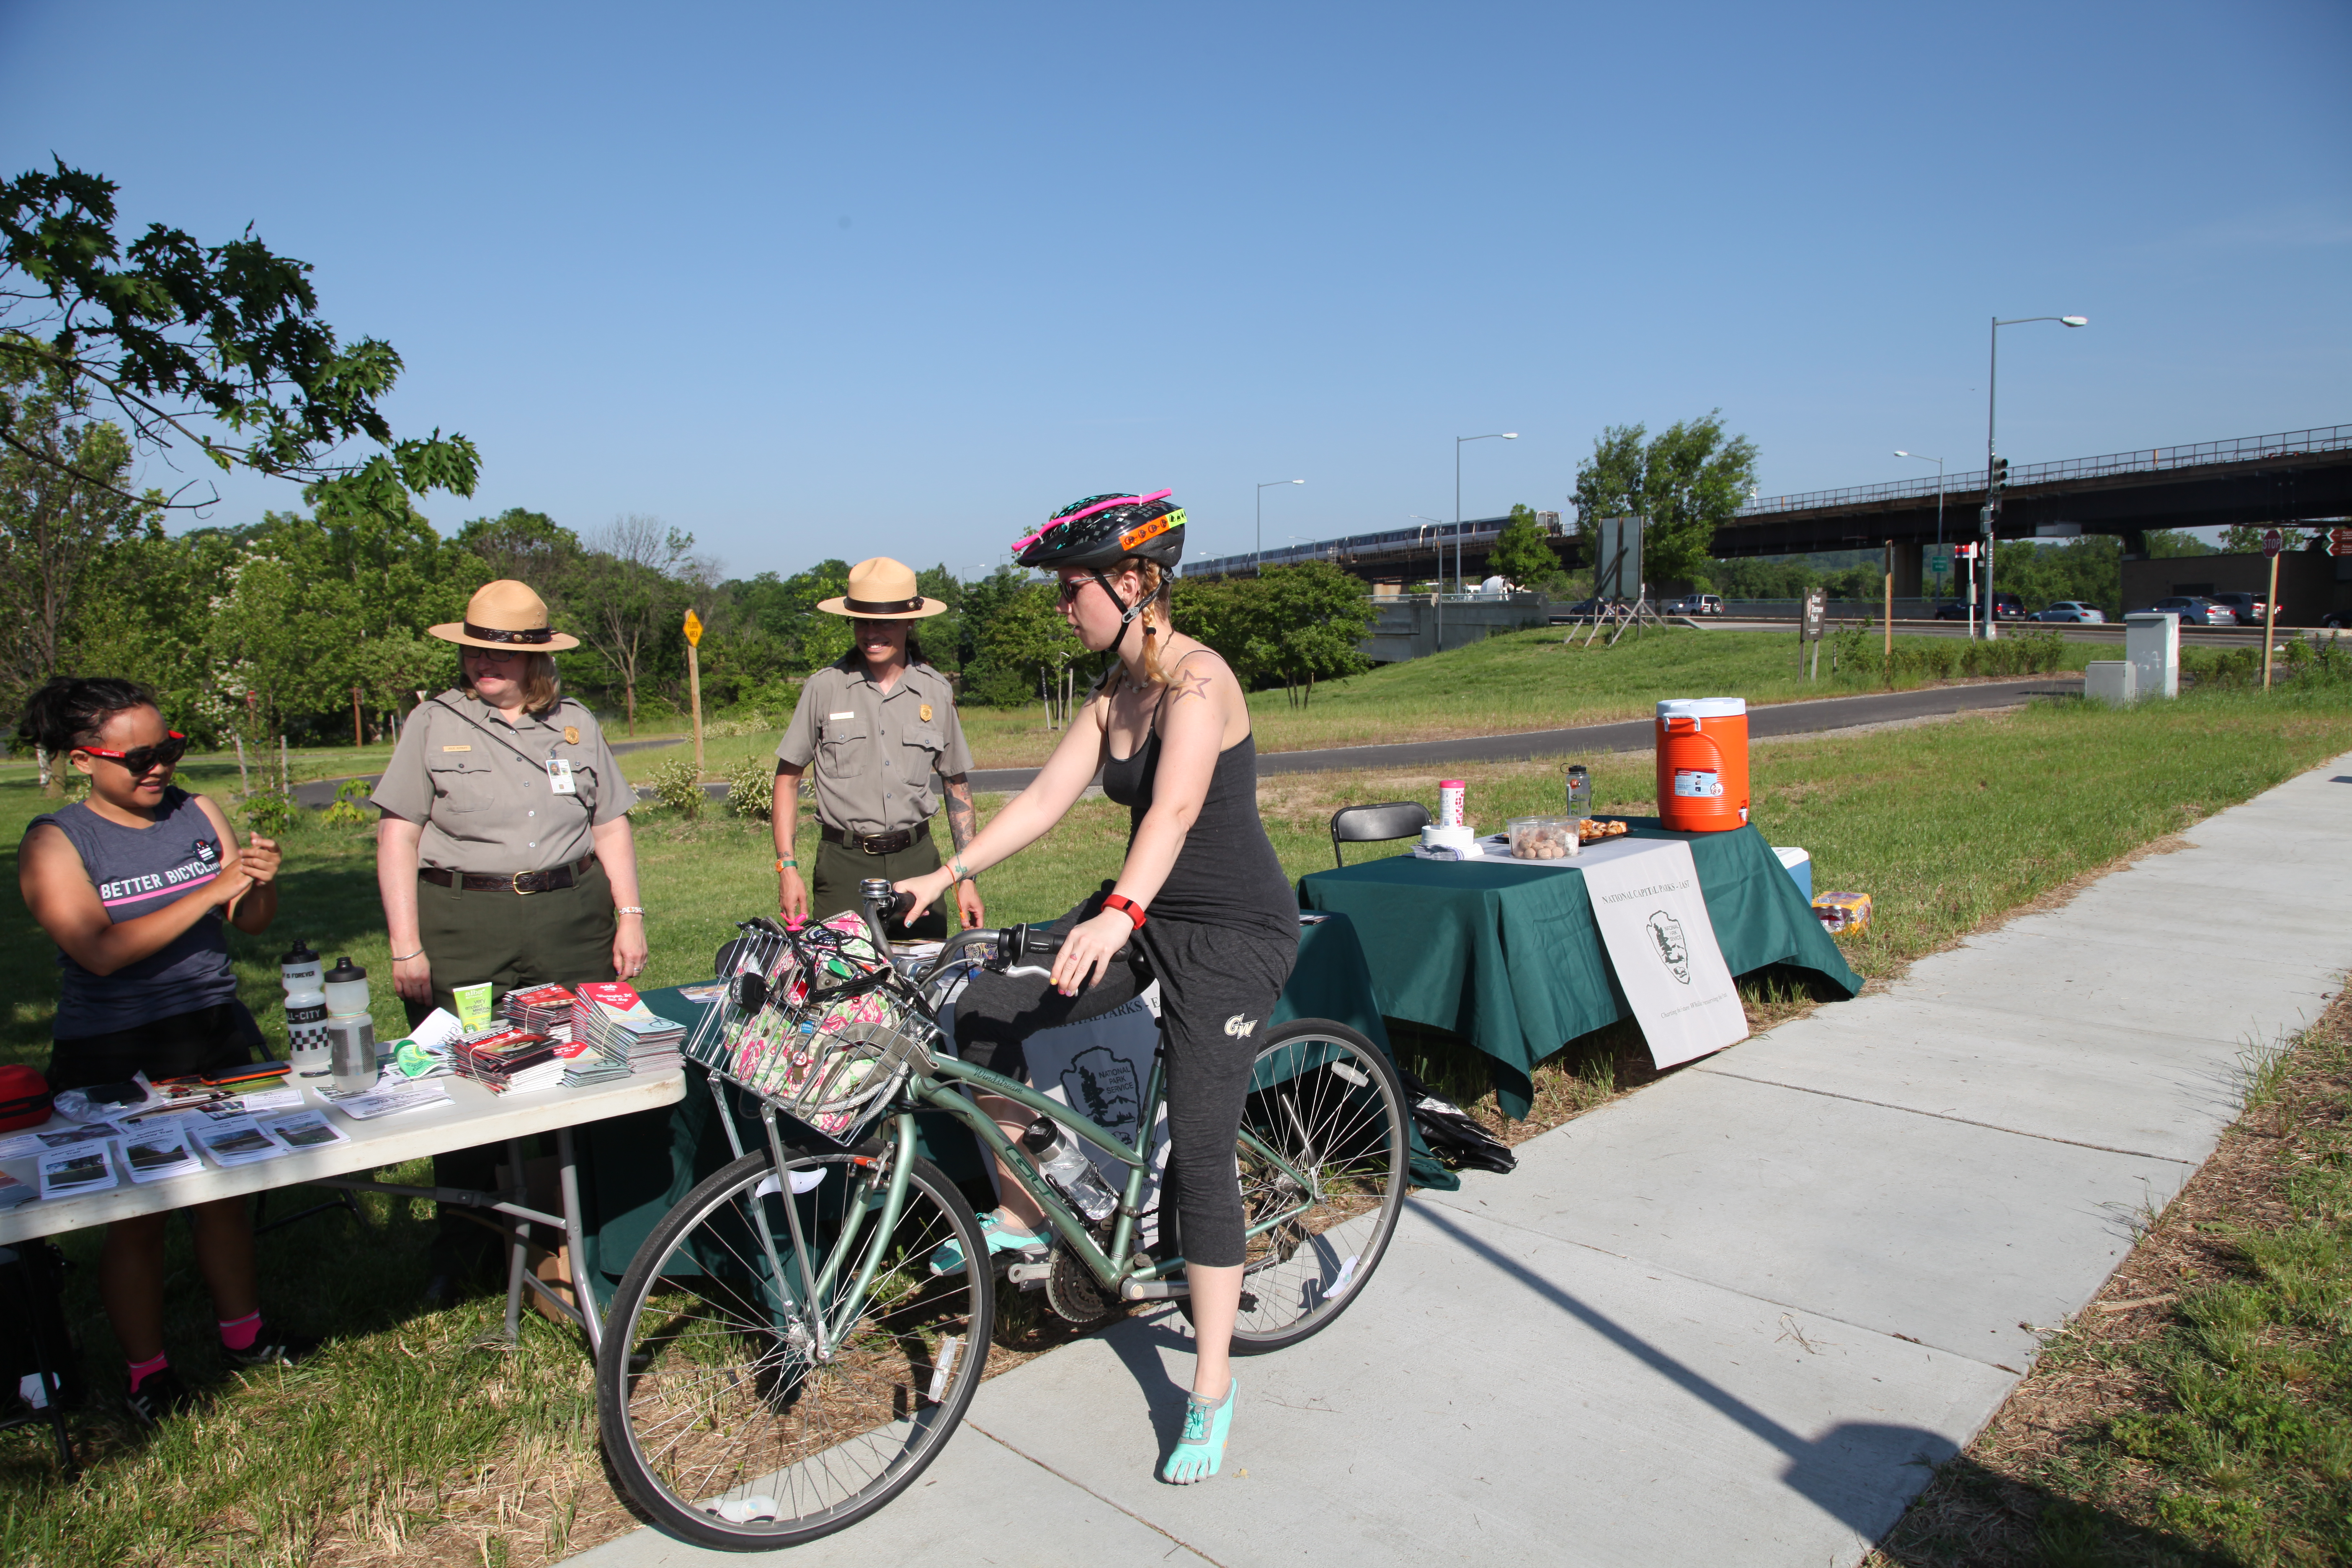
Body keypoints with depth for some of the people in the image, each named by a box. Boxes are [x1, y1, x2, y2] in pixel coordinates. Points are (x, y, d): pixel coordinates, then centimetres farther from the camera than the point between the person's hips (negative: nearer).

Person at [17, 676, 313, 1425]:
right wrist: (210, 891, -26)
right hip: (113, 1056, -3)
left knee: (226, 1189, 11)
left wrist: (260, 881, -17)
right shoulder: (55, 842, -8)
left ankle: (243, 1333, 28)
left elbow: (252, 922, 5)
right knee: (136, 1216, 4)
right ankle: (147, 1371, 21)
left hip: (215, 1033, 4)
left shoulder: (198, 813, 3)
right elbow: (101, 951, -21)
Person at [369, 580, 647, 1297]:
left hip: (572, 922, 2)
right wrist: (406, 946, -6)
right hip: (463, 929, -1)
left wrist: (630, 916, 4)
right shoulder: (433, 723, 4)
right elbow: (398, 836, 0)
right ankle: (463, 1240, 20)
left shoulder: (577, 724, 12)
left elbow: (611, 826, 13)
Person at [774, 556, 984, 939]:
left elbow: (957, 786, 12)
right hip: (844, 864, -2)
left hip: (917, 860, 2)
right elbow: (788, 777, 5)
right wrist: (787, 867, -3)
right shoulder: (824, 688, -1)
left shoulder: (937, 692, 5)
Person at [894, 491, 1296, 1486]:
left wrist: (1120, 915, -51)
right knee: (986, 1012, -2)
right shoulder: (1112, 693, 6)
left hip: (1234, 929, -8)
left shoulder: (1197, 680, -20)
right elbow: (1046, 797, 5)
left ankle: (1211, 1394, 8)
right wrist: (944, 876, -2)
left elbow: (1175, 808, -37)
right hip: (1148, 914, 8)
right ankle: (1019, 1217, 17)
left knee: (1199, 1151, -7)